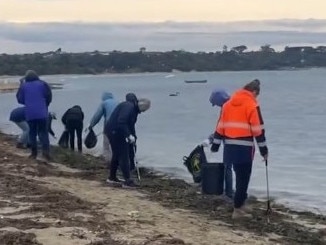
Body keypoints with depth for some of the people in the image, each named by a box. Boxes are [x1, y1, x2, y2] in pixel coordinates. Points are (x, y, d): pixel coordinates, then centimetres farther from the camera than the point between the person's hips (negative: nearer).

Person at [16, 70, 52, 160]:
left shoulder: (23, 86, 4)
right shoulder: (42, 84, 2)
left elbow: (20, 99, 6)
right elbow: (49, 96, 0)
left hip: (30, 113, 1)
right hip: (42, 113, -1)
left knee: (32, 132, 11)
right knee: (43, 132, 1)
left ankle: (34, 153, 8)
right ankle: (45, 151, -16)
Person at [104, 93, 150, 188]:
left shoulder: (134, 108, 11)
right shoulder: (128, 106, -21)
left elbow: (130, 124, 19)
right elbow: (121, 122, -30)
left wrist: (132, 137, 11)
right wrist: (129, 135, -29)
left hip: (114, 131, 11)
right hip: (115, 132, -11)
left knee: (117, 155, 21)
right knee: (124, 156, -8)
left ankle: (112, 177, 33)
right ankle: (127, 181, -7)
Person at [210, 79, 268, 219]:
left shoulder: (228, 103, 12)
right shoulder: (252, 105, -6)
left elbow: (220, 125, 12)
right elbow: (258, 129, -8)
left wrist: (215, 145, 16)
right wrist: (263, 150, -3)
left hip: (230, 146, 6)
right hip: (244, 147, -6)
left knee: (240, 176, 20)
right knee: (243, 178, 0)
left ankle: (241, 203, 29)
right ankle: (238, 209, 0)